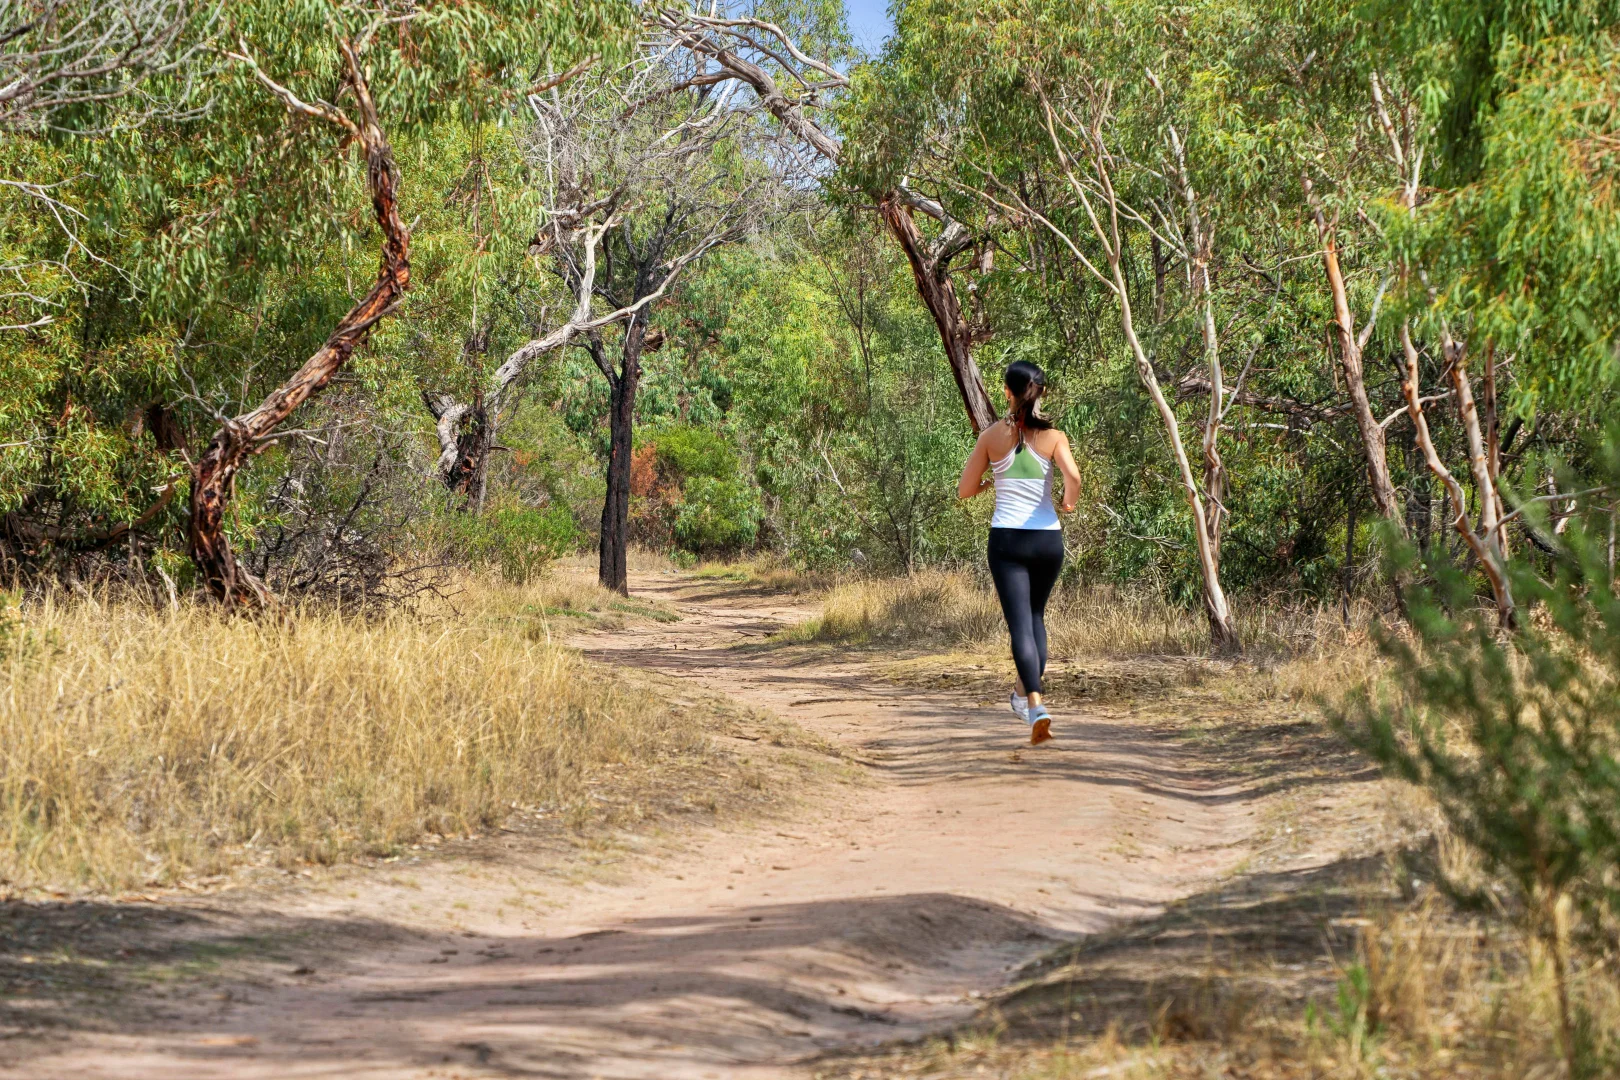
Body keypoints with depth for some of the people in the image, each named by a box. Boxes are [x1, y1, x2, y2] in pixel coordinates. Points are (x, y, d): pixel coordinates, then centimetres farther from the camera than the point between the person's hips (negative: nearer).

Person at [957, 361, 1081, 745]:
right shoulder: (1053, 436, -2)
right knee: (1036, 616, 24)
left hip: (1007, 539, -1)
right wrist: (1070, 500, 0)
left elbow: (965, 490, 4)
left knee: (1020, 624, -5)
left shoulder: (992, 436, 0)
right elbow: (1073, 476, -20)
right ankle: (1024, 692, 30)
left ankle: (1036, 705, -22)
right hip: (1047, 538, 1)